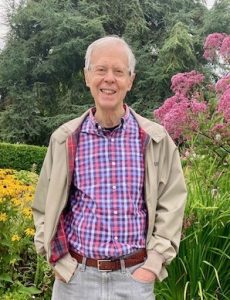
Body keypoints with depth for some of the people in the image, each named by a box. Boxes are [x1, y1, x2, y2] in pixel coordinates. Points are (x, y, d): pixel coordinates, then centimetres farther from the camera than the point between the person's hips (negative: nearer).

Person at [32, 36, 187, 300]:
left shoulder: (155, 139, -3)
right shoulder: (65, 140, -2)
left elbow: (171, 204, 1)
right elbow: (45, 208, 5)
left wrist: (154, 264, -5)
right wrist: (59, 261, -2)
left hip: (134, 276, 0)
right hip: (75, 275, 1)